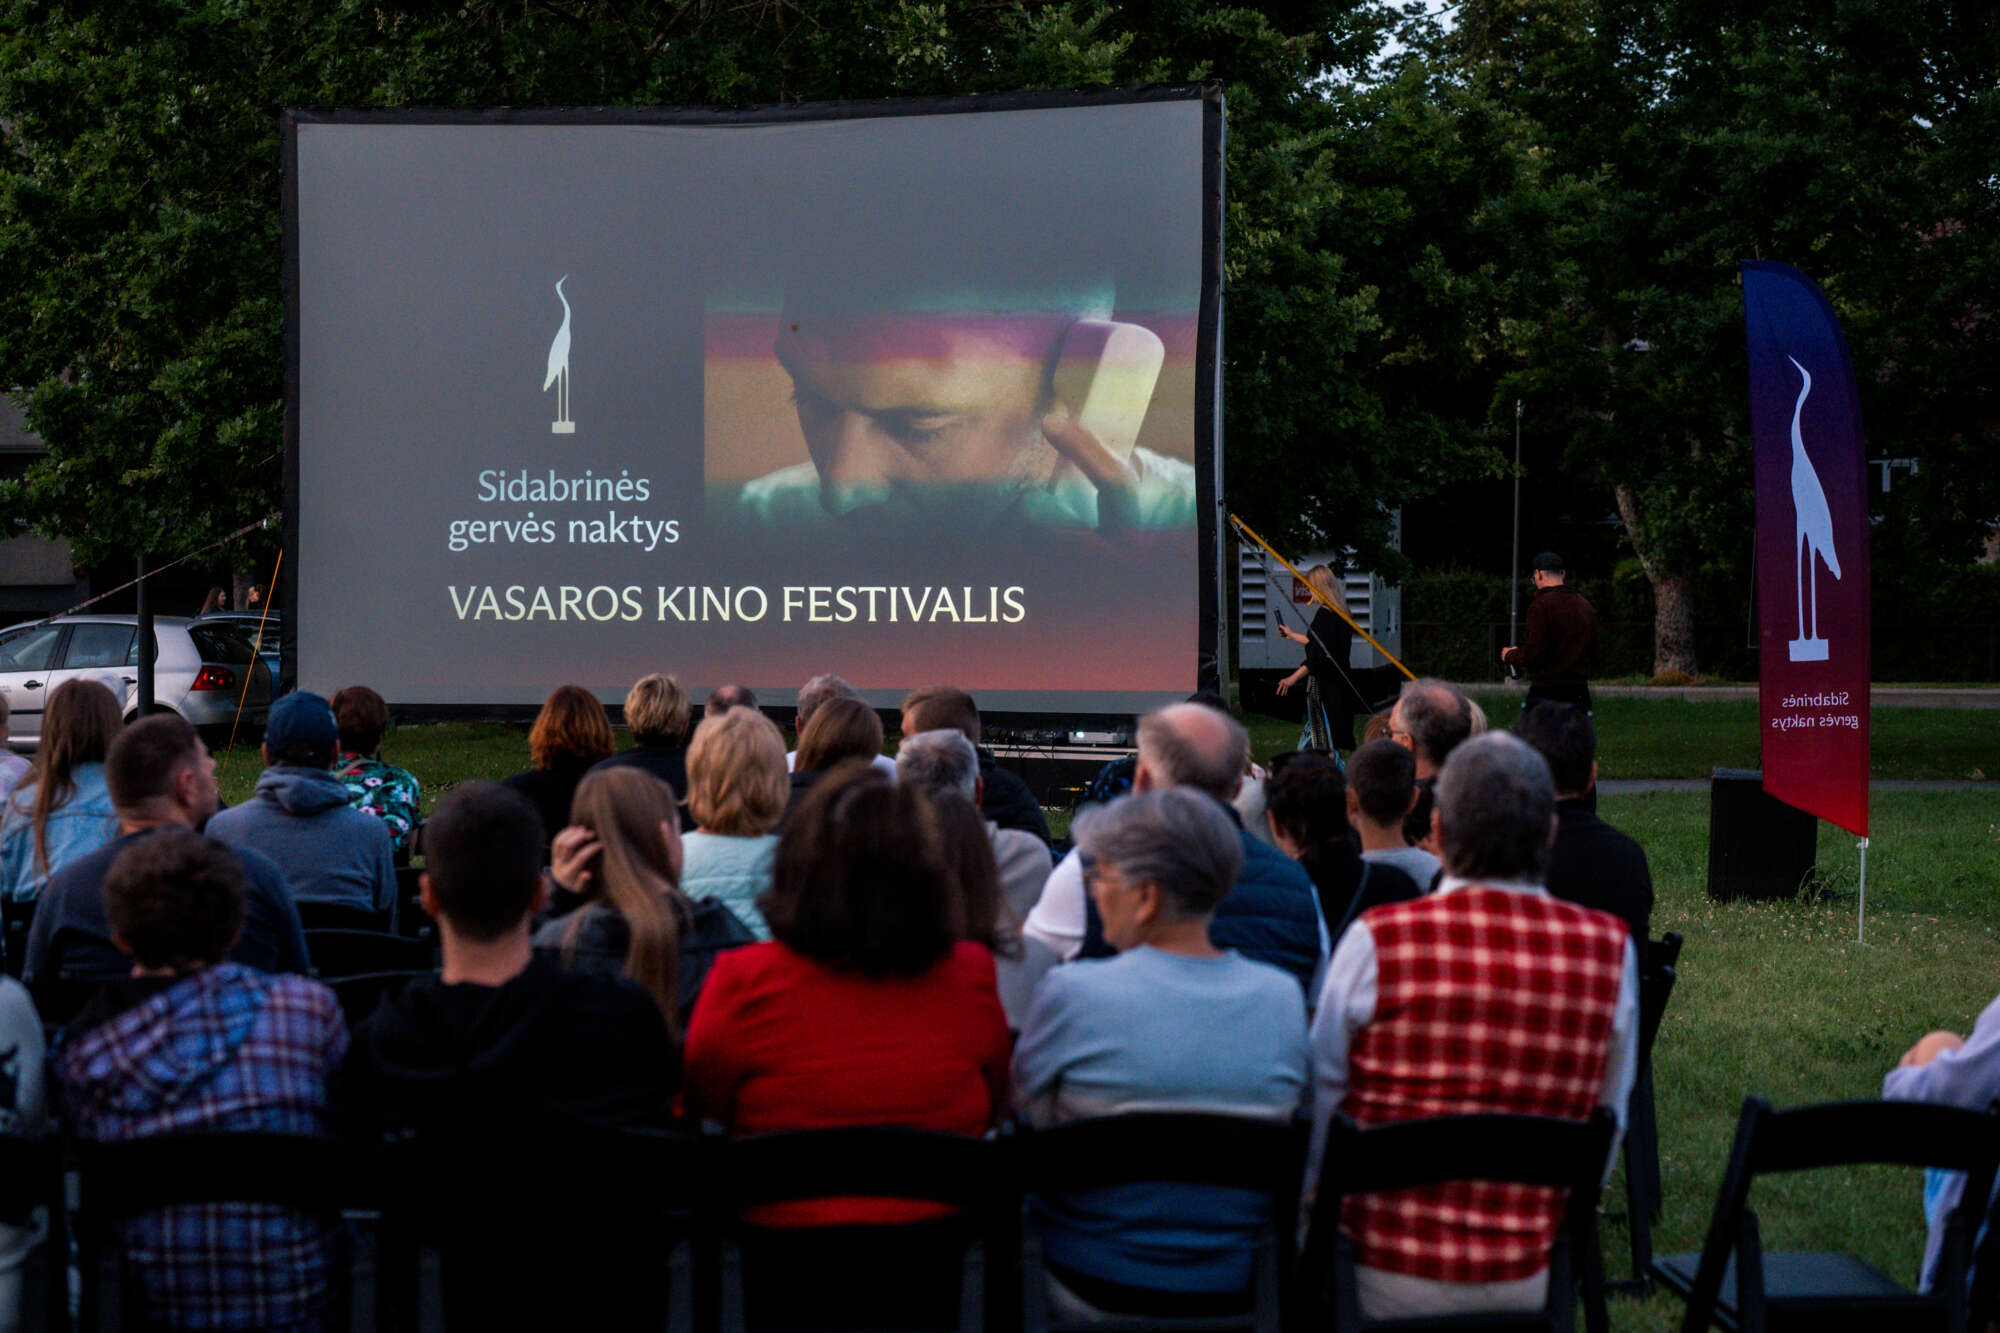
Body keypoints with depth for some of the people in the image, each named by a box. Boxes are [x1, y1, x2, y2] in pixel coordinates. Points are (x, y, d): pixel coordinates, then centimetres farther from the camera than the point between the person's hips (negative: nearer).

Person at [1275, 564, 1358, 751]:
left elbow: (1321, 654, -24)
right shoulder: (1340, 614, 13)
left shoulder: (1324, 614, -16)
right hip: (1338, 684, 9)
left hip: (1324, 685, -9)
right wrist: (1293, 635, 42)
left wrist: (1294, 677, -25)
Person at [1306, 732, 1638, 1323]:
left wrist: (1310, 1198, 16)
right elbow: (1608, 1124, 9)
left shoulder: (1378, 940, -10)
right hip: (1530, 1282, 3)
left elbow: (1319, 1104, 0)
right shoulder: (1609, 949, -2)